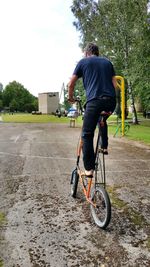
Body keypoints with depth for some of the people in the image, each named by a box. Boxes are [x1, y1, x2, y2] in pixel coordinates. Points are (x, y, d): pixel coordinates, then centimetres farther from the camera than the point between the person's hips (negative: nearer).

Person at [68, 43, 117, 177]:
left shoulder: (83, 62, 14)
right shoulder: (107, 61, 23)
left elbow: (71, 84, 13)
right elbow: (114, 84, 20)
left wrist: (70, 97, 29)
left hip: (94, 101, -4)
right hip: (111, 101, 5)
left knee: (87, 135, 2)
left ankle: (89, 168, -1)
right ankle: (104, 146, 28)